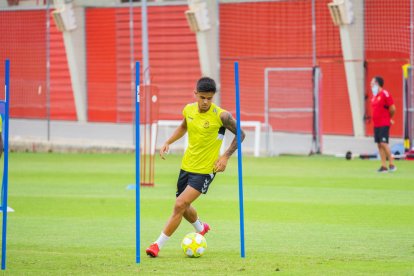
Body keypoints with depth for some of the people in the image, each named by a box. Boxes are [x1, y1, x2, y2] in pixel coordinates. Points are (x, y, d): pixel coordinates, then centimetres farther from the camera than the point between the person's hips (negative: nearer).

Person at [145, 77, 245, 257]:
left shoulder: (221, 116, -18)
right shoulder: (189, 110, -2)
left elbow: (240, 134, -6)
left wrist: (225, 157, -15)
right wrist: (168, 142, 6)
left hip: (205, 170, -6)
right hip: (187, 166, 6)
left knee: (180, 205, -16)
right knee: (183, 206, 20)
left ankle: (158, 244, -8)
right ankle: (200, 228, 52)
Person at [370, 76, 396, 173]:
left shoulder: (385, 94, -12)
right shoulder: (374, 95, 13)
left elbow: (392, 108, -12)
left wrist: (389, 118, 2)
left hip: (384, 124, -8)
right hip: (376, 124, 8)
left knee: (383, 143, -13)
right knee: (379, 145, 5)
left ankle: (392, 164, -7)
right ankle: (384, 166, 8)